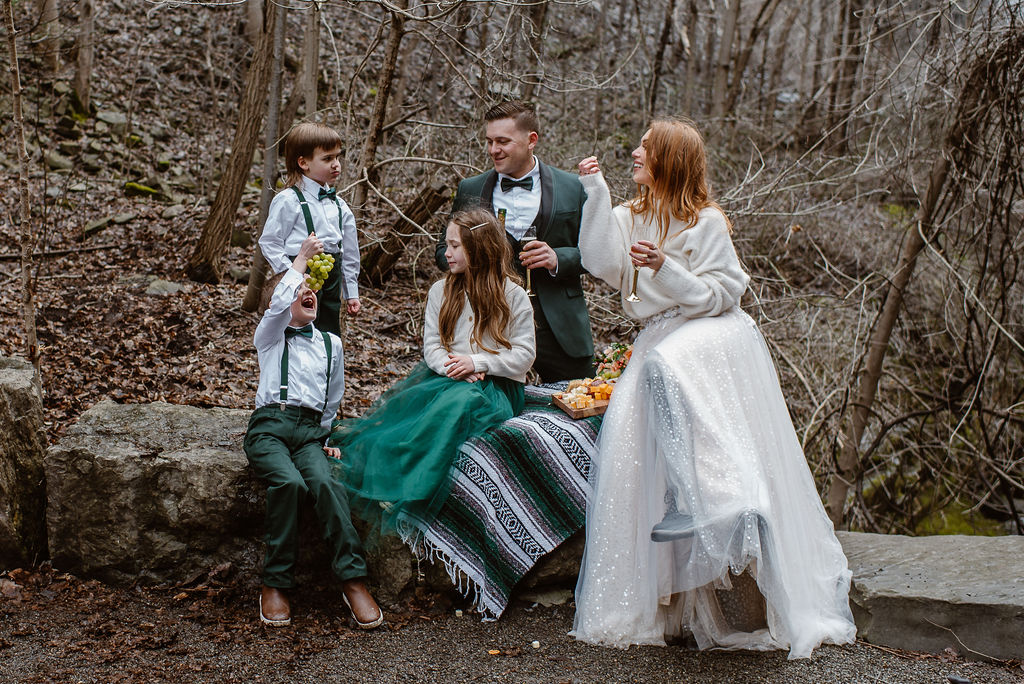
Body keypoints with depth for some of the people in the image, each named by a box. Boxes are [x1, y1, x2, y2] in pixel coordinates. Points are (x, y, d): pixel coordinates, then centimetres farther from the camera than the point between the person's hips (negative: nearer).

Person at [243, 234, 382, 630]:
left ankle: (353, 579, -31)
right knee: (289, 482, -32)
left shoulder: (331, 344, 23)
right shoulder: (270, 336, 14)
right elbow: (280, 305, -9)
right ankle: (275, 585, -22)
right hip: (270, 423, -2)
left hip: (310, 431, 2)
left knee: (326, 483, -29)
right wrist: (301, 259, -2)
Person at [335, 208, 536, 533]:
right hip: (446, 376, 4)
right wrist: (451, 367, -14)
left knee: (460, 401, -37)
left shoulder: (513, 295, 0)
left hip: (496, 385, -4)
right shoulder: (441, 291, 12)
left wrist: (477, 363, -14)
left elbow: (524, 354, -3)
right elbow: (432, 345, 7)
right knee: (410, 400, -30)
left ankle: (408, 501, -39)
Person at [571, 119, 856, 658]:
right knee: (629, 446, -8)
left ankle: (699, 502, -40)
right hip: (661, 343, 6)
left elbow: (722, 292, -8)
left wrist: (665, 268, -20)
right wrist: (594, 194, -8)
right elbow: (601, 263, -5)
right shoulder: (631, 217, 12)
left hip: (711, 336, -6)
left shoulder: (706, 222, -5)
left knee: (666, 367, -38)